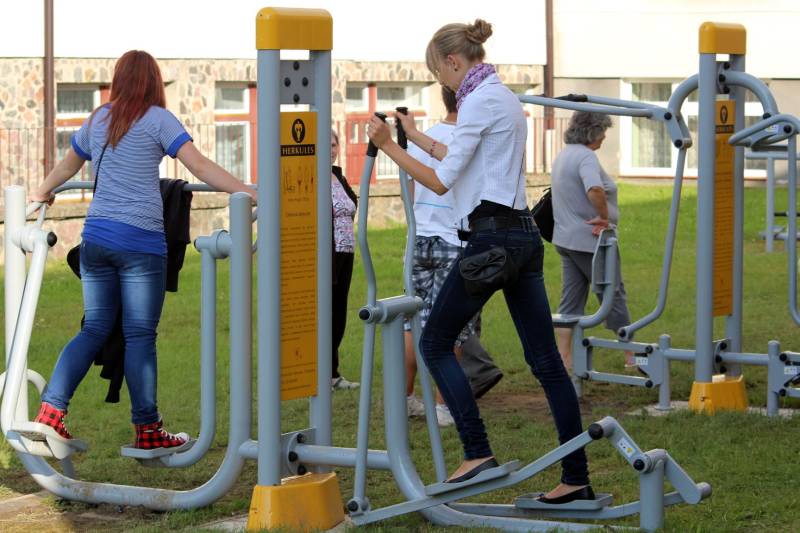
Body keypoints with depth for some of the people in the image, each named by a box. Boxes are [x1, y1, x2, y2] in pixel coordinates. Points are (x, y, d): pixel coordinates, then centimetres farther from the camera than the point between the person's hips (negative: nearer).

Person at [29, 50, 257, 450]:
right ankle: (147, 431, 7)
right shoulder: (157, 119, -2)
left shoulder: (97, 120, 14)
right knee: (140, 336, 0)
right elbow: (200, 167, -12)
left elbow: (67, 166, 32)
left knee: (94, 329, 12)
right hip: (140, 241, -5)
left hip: (95, 237, 5)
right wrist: (248, 193, -13)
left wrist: (41, 193, 50)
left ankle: (50, 411, 2)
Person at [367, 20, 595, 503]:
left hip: (493, 236, -9)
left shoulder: (480, 100, -10)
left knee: (436, 343, 2)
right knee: (545, 359, 6)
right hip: (524, 233, 9)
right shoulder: (504, 97, 19)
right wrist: (415, 136, 39)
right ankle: (577, 479, 6)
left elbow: (442, 181, -11)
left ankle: (479, 453, -6)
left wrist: (389, 146, -3)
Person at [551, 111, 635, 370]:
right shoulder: (586, 156, -19)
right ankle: (631, 356, 12)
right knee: (613, 296, 3)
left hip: (566, 239, 9)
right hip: (590, 240, -9)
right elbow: (595, 190, -37)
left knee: (571, 300, 10)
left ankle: (564, 357, 8)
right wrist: (604, 216, -22)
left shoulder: (563, 155, 14)